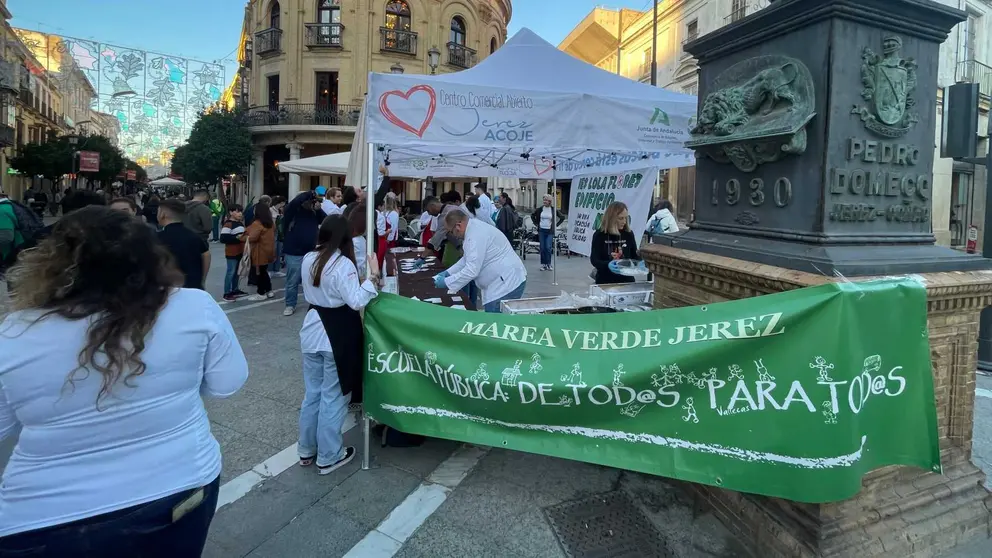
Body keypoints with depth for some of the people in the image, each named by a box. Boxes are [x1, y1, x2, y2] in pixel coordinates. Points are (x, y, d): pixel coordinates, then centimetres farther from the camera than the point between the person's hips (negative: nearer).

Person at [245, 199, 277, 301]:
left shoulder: (257, 223, -19)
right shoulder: (271, 222, 7)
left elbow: (252, 238, -26)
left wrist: (245, 234, -4)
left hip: (260, 252, -8)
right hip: (268, 250, 8)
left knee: (259, 273, 3)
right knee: (264, 271, 19)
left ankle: (261, 294, 11)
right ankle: (269, 291, 24)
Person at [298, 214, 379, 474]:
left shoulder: (308, 259, 4)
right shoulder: (343, 264, -19)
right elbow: (356, 302, -23)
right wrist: (373, 276, -21)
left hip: (313, 331, 7)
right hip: (337, 334, -7)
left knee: (312, 393, 19)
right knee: (333, 397, 6)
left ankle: (307, 450, 32)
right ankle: (329, 457, 18)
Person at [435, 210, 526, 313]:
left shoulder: (476, 235, -22)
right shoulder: (474, 229, 11)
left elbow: (472, 270, -24)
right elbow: (467, 259, 23)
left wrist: (446, 282, -14)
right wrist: (448, 272, 14)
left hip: (507, 284, -11)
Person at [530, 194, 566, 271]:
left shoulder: (553, 210, -2)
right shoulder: (540, 209, 2)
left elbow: (562, 217, 7)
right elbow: (532, 215, 16)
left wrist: (556, 225, 3)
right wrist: (536, 224, 8)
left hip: (550, 231, -2)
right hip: (541, 231, 2)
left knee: (548, 248, -9)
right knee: (542, 248, 3)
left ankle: (548, 264, 5)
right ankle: (543, 264, 12)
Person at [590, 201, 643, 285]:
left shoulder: (628, 234, 0)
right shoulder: (599, 235, -8)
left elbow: (634, 255, 7)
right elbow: (594, 259, -14)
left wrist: (640, 262, -16)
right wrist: (607, 265, -33)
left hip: (626, 280, 3)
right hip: (605, 281, -2)